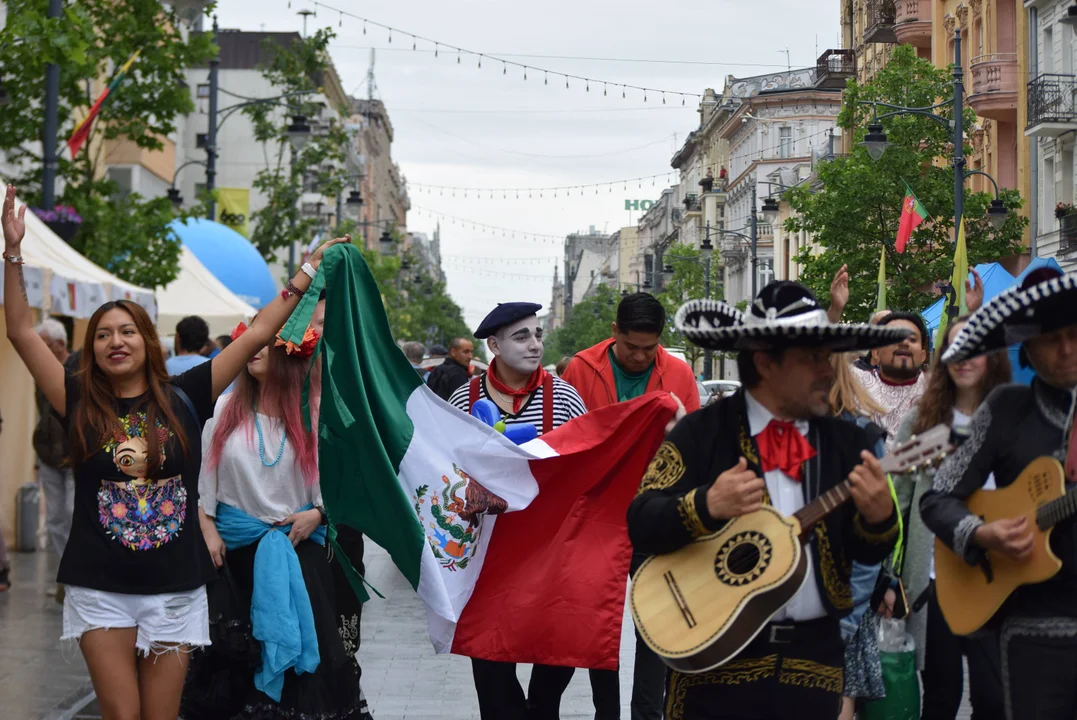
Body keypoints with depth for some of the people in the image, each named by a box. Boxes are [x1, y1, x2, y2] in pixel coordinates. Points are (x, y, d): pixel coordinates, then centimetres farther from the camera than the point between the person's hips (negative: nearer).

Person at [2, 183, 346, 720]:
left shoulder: (182, 397, -1)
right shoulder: (81, 403, 0)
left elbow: (258, 334, 0)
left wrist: (310, 270, -1)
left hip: (175, 589, 0)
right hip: (100, 590, 0)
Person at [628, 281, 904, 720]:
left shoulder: (846, 442, 6)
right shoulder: (702, 432, -3)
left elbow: (869, 553, 5)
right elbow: (641, 525, -9)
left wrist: (879, 515, -16)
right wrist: (705, 506, -25)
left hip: (813, 659, 3)